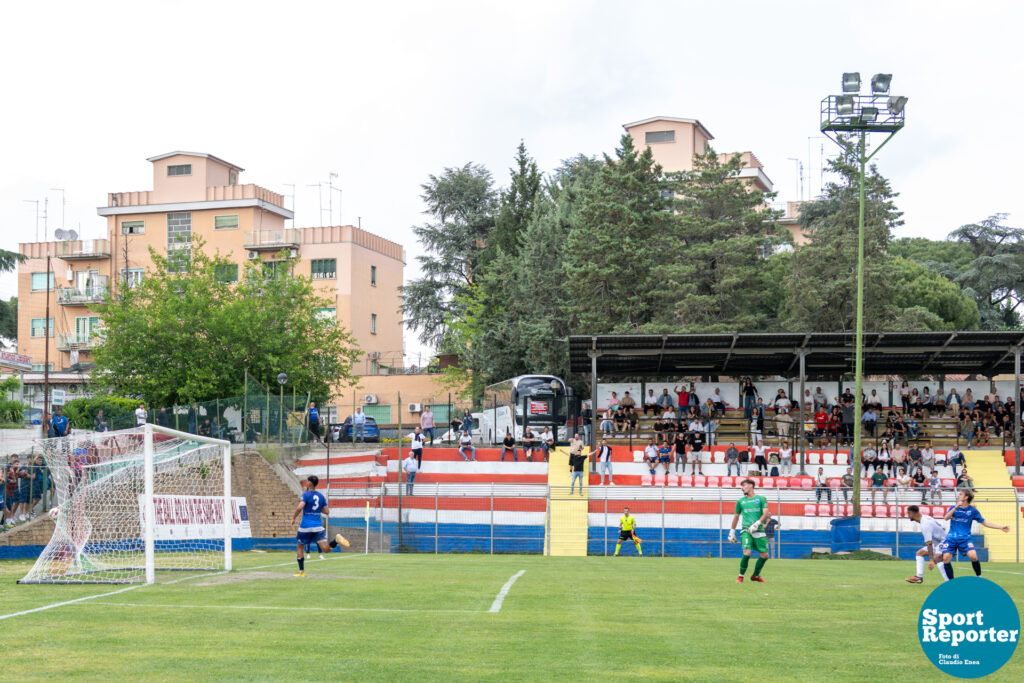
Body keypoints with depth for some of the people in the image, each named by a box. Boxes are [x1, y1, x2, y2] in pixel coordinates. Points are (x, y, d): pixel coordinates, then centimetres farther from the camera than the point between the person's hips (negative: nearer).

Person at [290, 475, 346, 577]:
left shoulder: (306, 495, -7)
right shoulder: (321, 496, 11)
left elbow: (299, 508, -22)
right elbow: (326, 511, 11)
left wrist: (293, 518, -10)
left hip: (306, 527, -4)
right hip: (318, 526, 4)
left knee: (299, 547, 14)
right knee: (325, 549, -5)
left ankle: (302, 572, 12)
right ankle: (336, 540, -33)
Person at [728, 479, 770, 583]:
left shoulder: (761, 499, 6)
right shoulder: (740, 501, 12)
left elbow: (765, 513, -4)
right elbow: (736, 517, 19)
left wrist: (757, 524, -17)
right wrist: (732, 532, 17)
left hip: (759, 531, 1)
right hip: (746, 530, -1)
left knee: (764, 555, 1)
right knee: (746, 553, -19)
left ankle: (755, 576, 22)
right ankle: (741, 576, -2)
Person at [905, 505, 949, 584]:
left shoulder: (925, 525, -27)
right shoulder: (925, 517, 3)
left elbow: (929, 543, -33)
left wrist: (931, 560, -37)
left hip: (943, 541, -11)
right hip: (937, 543, 11)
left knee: (937, 558, -35)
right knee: (919, 553, 12)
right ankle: (919, 577, 3)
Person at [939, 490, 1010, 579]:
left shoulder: (973, 510, 2)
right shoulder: (953, 508, 7)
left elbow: (985, 523, 8)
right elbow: (946, 518, -9)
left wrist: (1001, 527, 2)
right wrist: (956, 507, -18)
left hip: (965, 538, -2)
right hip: (951, 538, 2)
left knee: (973, 556, -23)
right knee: (946, 558, -13)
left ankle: (979, 577, 0)